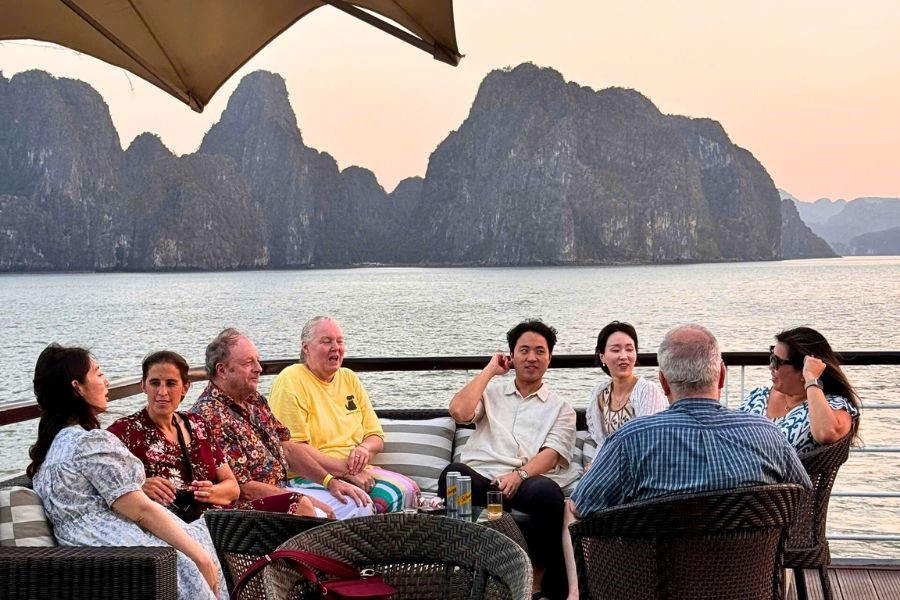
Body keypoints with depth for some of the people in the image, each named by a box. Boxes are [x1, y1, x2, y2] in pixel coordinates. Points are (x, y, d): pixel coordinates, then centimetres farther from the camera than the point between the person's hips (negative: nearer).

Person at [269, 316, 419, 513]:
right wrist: (345, 469, -15)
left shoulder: (350, 379, 16)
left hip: (357, 472, 7)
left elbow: (376, 437, 17)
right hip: (310, 475, -7)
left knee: (407, 490, -19)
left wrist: (364, 448, -7)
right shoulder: (290, 381, -5)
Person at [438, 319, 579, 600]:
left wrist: (519, 475, -18)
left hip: (528, 480, 0)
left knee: (548, 491, -37)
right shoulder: (491, 393, 26)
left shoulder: (561, 408, 21)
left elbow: (552, 454, 3)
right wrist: (490, 370, 14)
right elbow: (459, 411, 3)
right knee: (454, 472, -35)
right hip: (479, 477, 1)